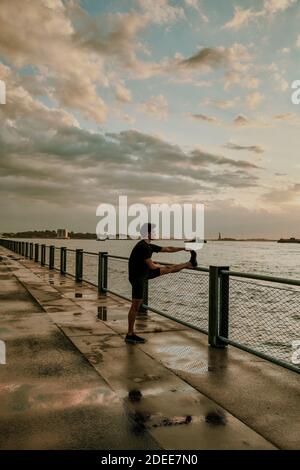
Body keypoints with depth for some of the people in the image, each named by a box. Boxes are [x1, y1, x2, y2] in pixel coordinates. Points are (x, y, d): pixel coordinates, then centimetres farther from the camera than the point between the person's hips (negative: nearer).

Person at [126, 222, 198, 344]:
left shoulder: (149, 246, 8)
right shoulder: (143, 247, -23)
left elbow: (167, 249, 17)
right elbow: (151, 266, -23)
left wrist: (184, 248, 19)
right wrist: (157, 265, 1)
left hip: (144, 273, 9)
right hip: (137, 277, -9)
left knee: (167, 269, 17)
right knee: (136, 305, -3)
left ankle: (190, 263, 33)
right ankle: (130, 335, 5)